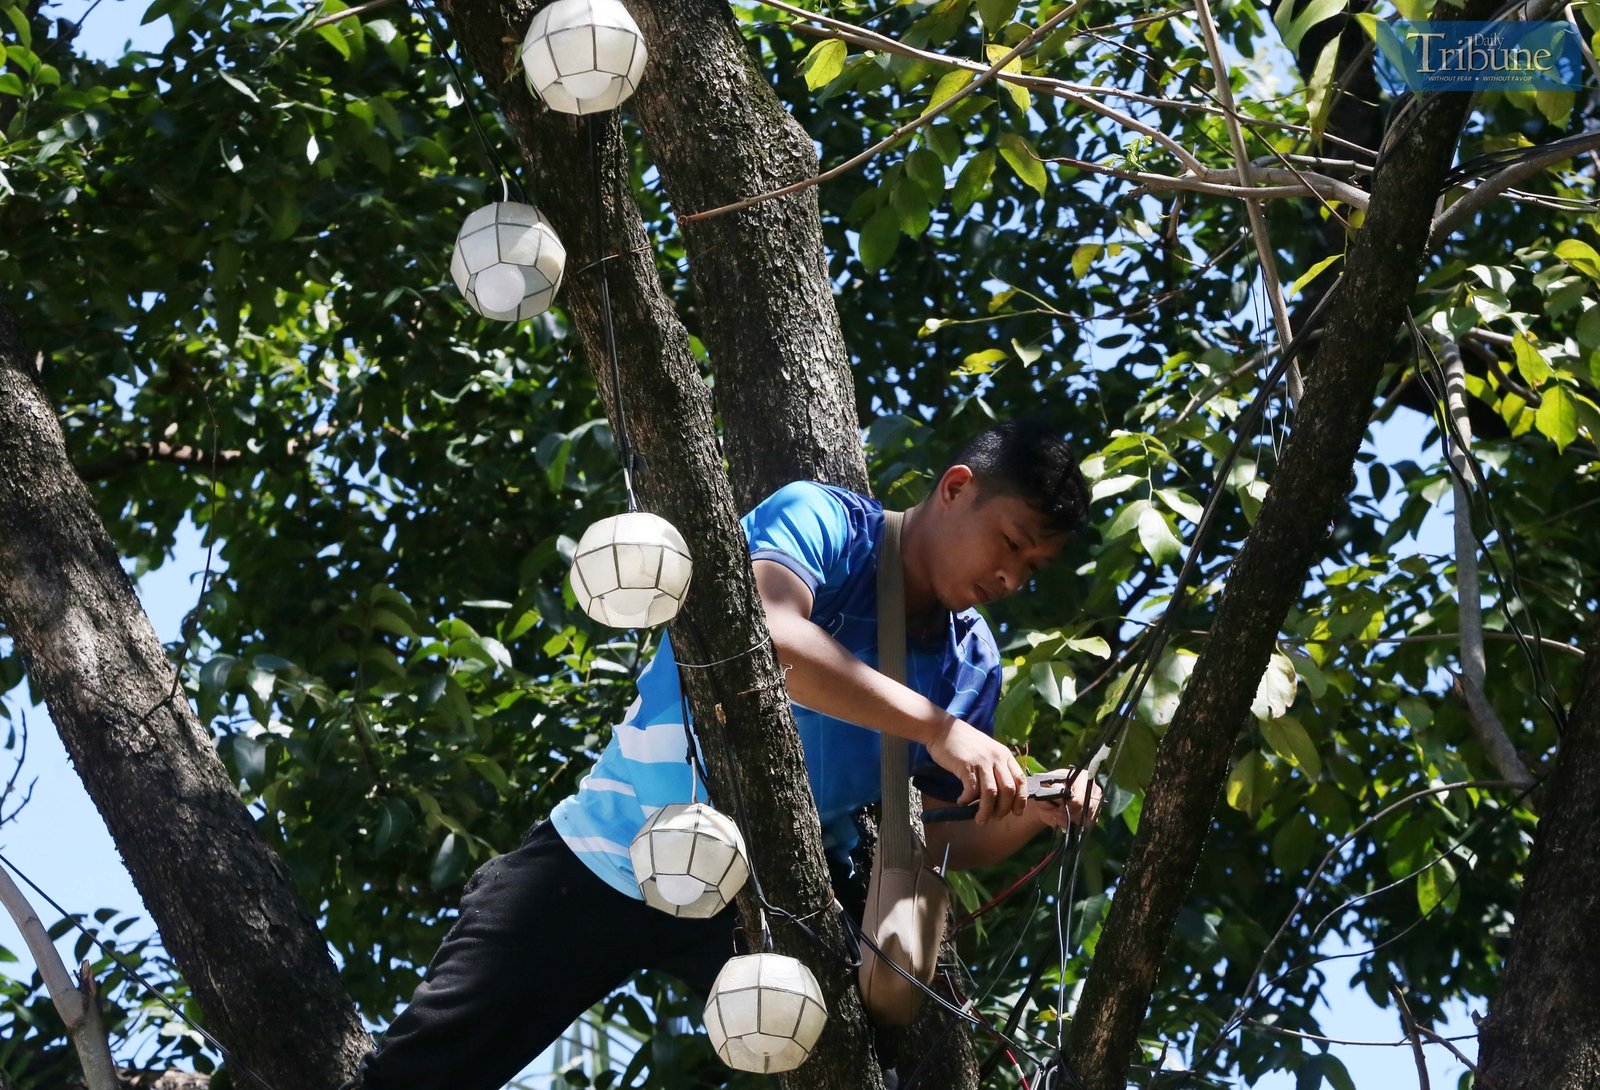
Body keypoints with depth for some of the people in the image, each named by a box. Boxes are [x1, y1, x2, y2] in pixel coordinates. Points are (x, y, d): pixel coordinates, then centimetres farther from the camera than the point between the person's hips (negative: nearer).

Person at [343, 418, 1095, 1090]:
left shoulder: (972, 667, 2)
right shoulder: (823, 522, -14)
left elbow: (920, 842, 8)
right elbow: (768, 634, -36)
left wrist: (1029, 817, -11)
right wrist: (937, 727, -37)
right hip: (607, 857, -4)